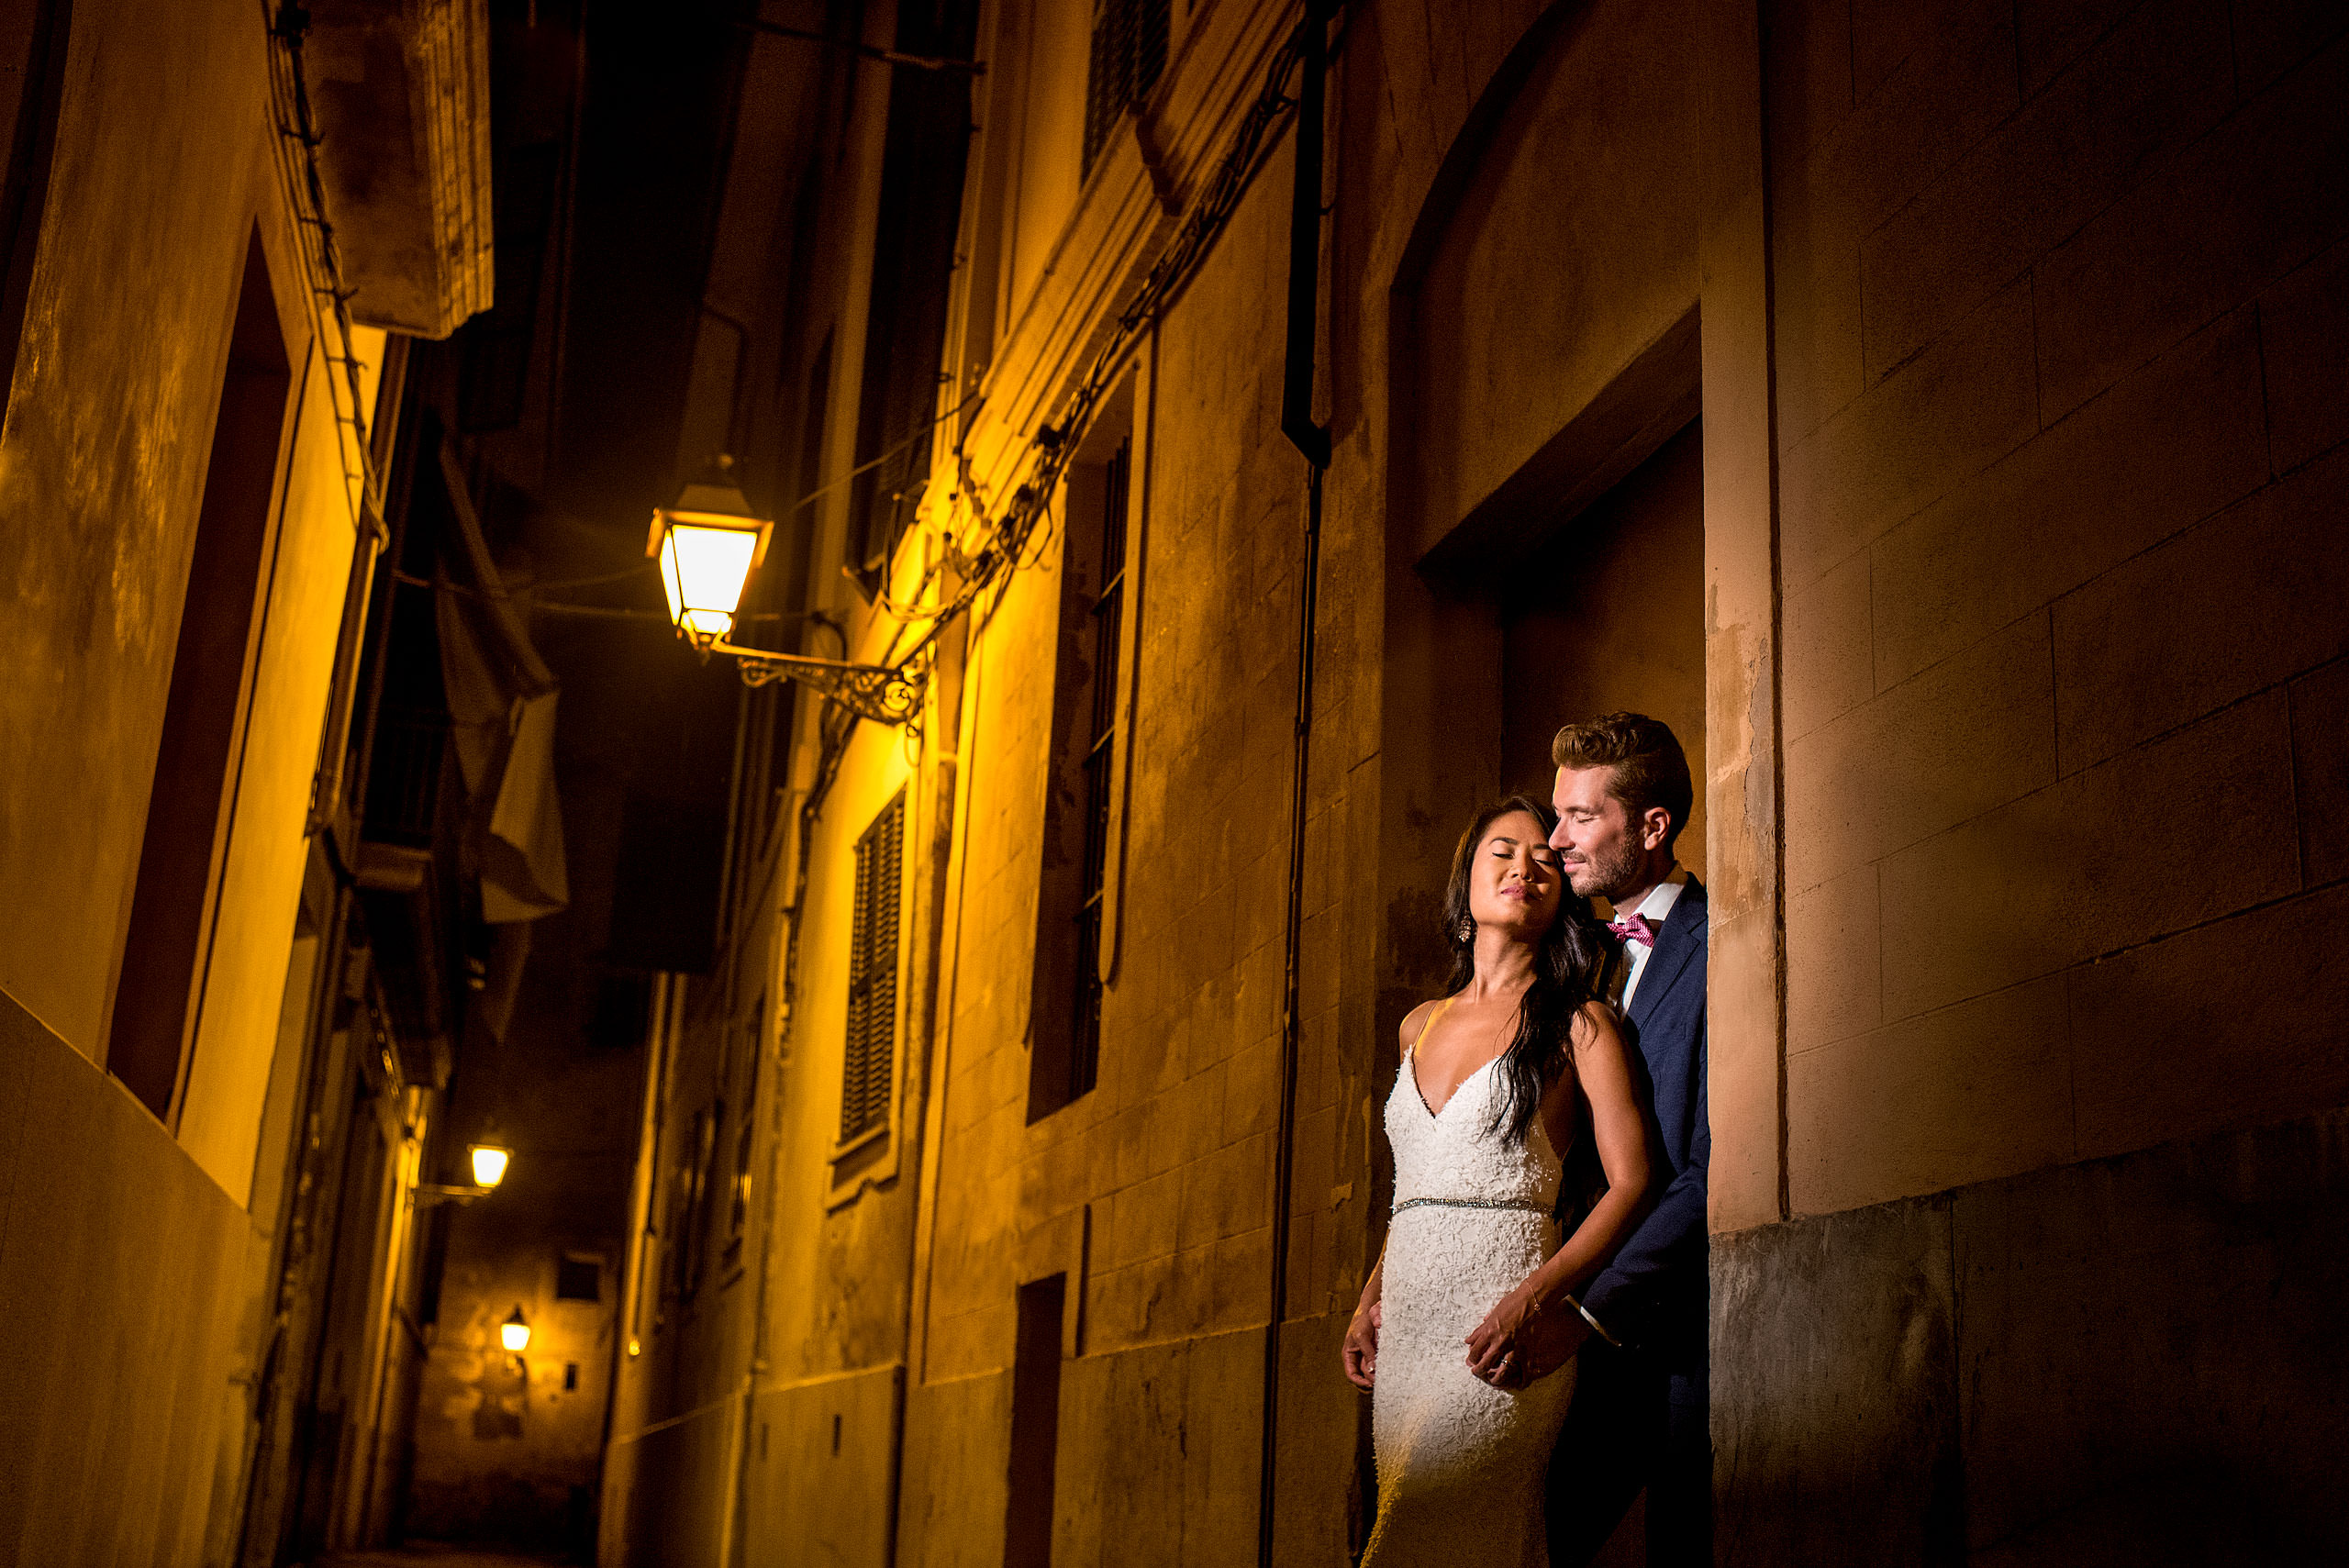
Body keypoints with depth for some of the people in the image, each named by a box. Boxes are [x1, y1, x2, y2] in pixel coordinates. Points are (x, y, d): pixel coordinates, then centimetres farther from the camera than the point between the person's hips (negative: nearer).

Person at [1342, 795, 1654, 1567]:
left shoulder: (1576, 1023, 1)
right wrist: (1370, 1300, 12)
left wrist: (1534, 1300, -17)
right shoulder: (1421, 1025, 18)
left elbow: (1631, 1185, -5)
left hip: (1500, 1333, -6)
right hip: (1405, 1328, 6)